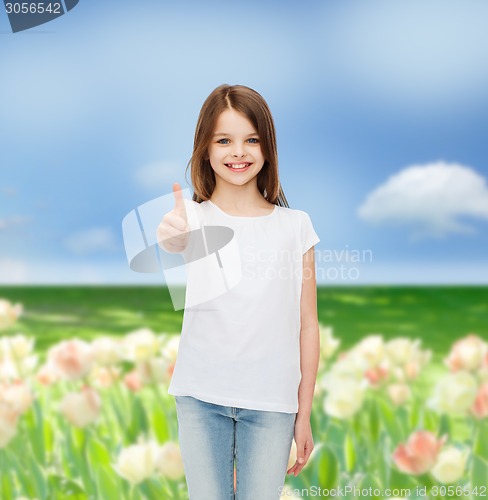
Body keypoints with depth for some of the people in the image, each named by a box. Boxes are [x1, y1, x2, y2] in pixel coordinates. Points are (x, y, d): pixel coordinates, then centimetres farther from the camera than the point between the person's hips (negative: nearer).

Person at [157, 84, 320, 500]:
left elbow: (307, 325, 2)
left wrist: (304, 414, 3)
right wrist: (171, 237, -53)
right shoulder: (196, 218, -2)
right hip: (201, 397, 0)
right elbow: (180, 241, -28)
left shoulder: (295, 225, 0)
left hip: (271, 402, 0)